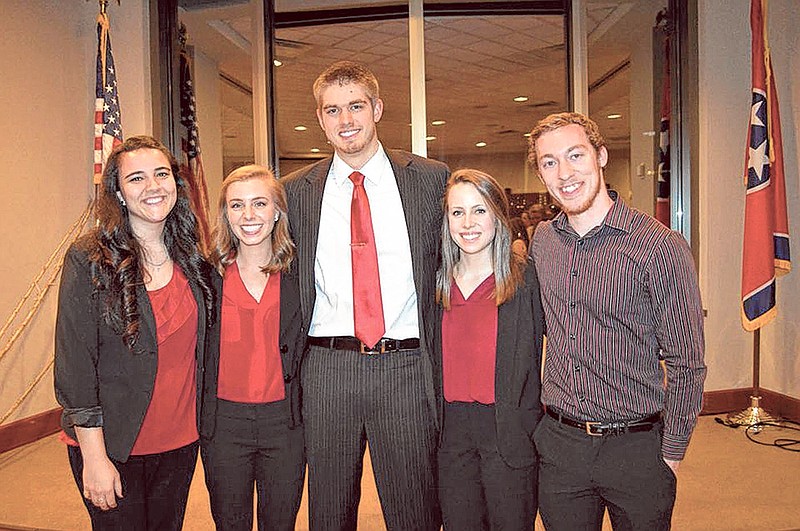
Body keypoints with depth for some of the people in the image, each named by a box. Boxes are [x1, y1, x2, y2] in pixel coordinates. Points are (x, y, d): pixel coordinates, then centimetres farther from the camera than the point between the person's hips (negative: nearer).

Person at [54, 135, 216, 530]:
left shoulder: (191, 259, 3)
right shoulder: (89, 260, -12)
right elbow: (75, 367, -13)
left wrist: (198, 426, 7)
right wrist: (95, 459, -14)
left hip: (181, 442, 5)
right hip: (114, 447, -4)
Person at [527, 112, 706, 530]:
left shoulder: (659, 248, -13)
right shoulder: (541, 241, 2)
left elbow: (686, 365, -8)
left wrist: (670, 455, -5)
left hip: (636, 448, -3)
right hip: (557, 444, 4)